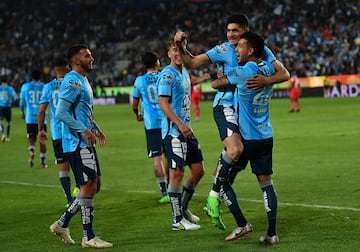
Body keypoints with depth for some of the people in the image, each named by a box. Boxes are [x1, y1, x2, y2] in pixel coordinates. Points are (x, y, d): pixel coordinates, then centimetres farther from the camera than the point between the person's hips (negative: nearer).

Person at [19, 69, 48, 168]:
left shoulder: (25, 86, 5)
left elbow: (22, 102, 10)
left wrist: (22, 113, 25)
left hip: (30, 117, 0)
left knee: (31, 139, 6)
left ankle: (31, 151, -25)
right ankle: (43, 162, 11)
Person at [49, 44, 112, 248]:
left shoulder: (83, 81, 18)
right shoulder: (72, 82, -14)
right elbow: (61, 112, -21)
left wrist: (96, 129, 16)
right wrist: (84, 131, -23)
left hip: (86, 143, 10)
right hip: (77, 144, -10)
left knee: (95, 185, 11)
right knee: (89, 186, -7)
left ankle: (62, 224, 18)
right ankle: (88, 237, 0)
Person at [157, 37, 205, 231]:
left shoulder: (184, 72, 16)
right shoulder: (167, 75, -11)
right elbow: (163, 104, -18)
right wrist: (180, 124, -25)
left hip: (186, 130, 9)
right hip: (173, 132, -9)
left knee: (198, 170, 12)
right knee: (176, 173, -6)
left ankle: (183, 207, 28)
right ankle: (178, 220, 0)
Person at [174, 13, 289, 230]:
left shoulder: (262, 51, 3)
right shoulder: (223, 51, -6)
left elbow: (284, 74, -3)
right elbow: (193, 63, -6)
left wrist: (266, 80, -23)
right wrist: (182, 48, -25)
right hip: (226, 106, -5)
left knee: (231, 159, 10)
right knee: (235, 149, -28)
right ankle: (214, 196, -18)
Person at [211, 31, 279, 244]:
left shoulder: (244, 72, -16)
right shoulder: (269, 69, 2)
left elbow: (216, 84, -7)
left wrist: (220, 78, 18)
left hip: (246, 138, -6)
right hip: (266, 137, 6)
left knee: (223, 181, 6)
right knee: (266, 182, 7)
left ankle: (242, 225, 2)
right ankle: (272, 233, 3)